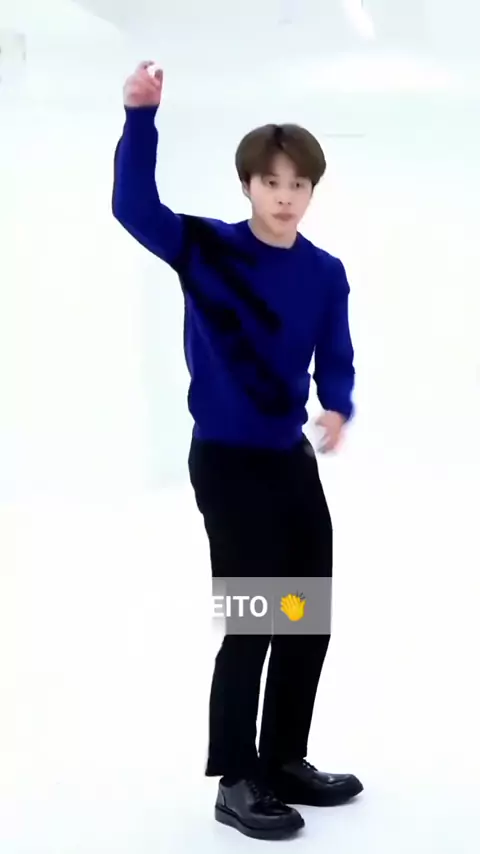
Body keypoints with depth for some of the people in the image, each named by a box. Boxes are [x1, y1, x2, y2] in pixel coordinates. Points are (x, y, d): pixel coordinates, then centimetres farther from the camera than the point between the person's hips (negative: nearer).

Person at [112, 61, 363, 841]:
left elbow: (335, 362, 1)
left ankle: (286, 762, 31)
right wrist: (141, 115, -36)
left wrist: (339, 410, -20)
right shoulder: (206, 249, -10)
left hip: (293, 458, 6)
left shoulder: (326, 274, 0)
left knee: (310, 619, 13)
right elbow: (135, 208, -24)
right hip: (225, 460, -5)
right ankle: (237, 781, 15)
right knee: (250, 624, -2)